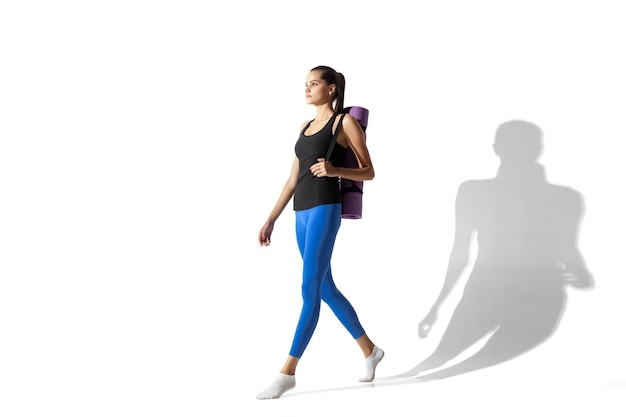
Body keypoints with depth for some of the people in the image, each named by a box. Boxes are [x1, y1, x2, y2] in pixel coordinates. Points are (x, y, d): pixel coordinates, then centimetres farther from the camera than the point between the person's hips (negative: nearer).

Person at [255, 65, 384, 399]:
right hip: (302, 213, 8)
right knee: (326, 289, 12)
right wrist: (271, 219, 13)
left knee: (310, 290, -9)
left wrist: (335, 170, -18)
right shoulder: (305, 127, 19)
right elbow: (293, 179, 18)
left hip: (325, 209, -8)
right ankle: (370, 350, 26)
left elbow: (368, 173, 0)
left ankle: (287, 372, -7)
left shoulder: (345, 122, 0)